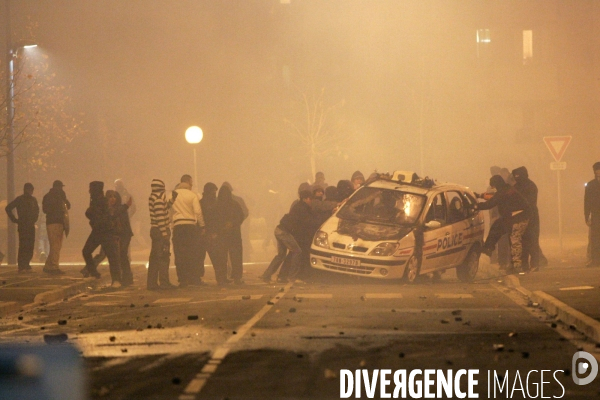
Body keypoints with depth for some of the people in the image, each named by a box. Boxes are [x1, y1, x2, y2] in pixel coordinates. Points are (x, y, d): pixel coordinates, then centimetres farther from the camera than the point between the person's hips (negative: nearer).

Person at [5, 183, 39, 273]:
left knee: (30, 246, 2)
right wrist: (15, 220, -5)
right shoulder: (19, 199, -2)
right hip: (22, 226, -6)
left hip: (31, 226, 6)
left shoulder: (33, 200, 14)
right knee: (23, 246, -11)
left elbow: (37, 210, 32)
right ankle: (21, 266, -11)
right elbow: (8, 208, -3)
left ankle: (26, 265, 9)